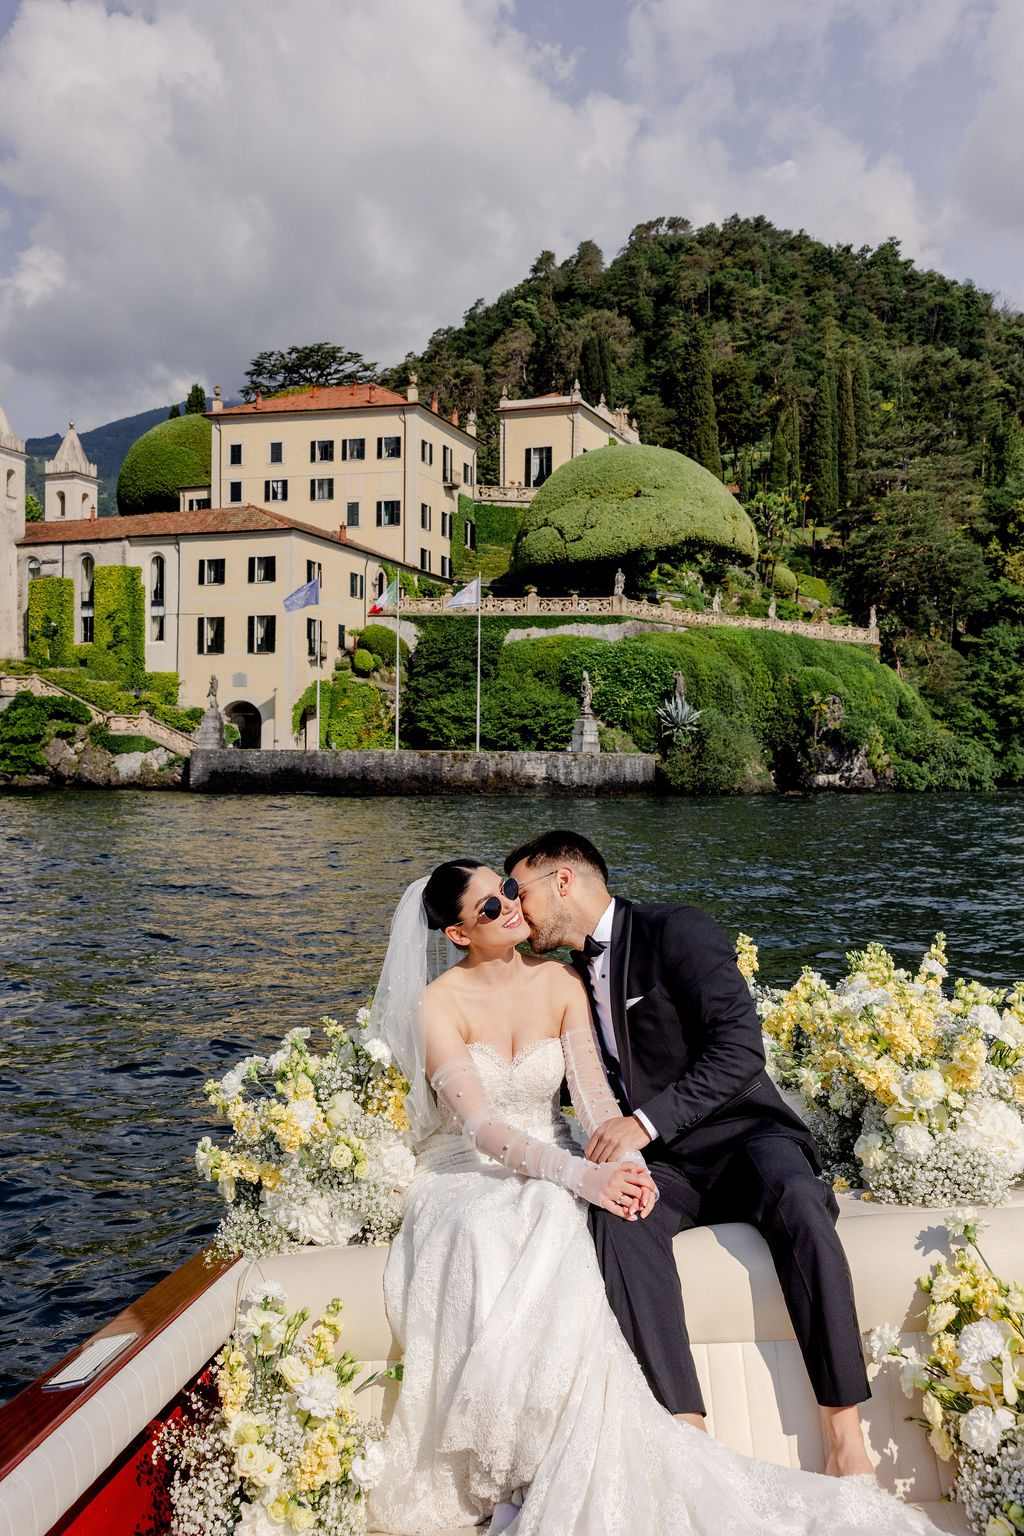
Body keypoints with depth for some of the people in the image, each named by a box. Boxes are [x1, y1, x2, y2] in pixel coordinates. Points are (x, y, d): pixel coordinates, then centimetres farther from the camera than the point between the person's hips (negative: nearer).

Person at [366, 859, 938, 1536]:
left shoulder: (560, 982, 1)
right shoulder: (440, 1003, -11)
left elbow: (591, 1088, -8)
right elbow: (480, 1124, -21)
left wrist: (624, 1159, -30)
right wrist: (583, 1176, -35)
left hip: (553, 1181, 2)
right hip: (466, 1179, -2)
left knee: (556, 1263, -33)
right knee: (487, 1262, -37)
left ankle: (534, 1479, -23)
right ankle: (498, 1473, -21)